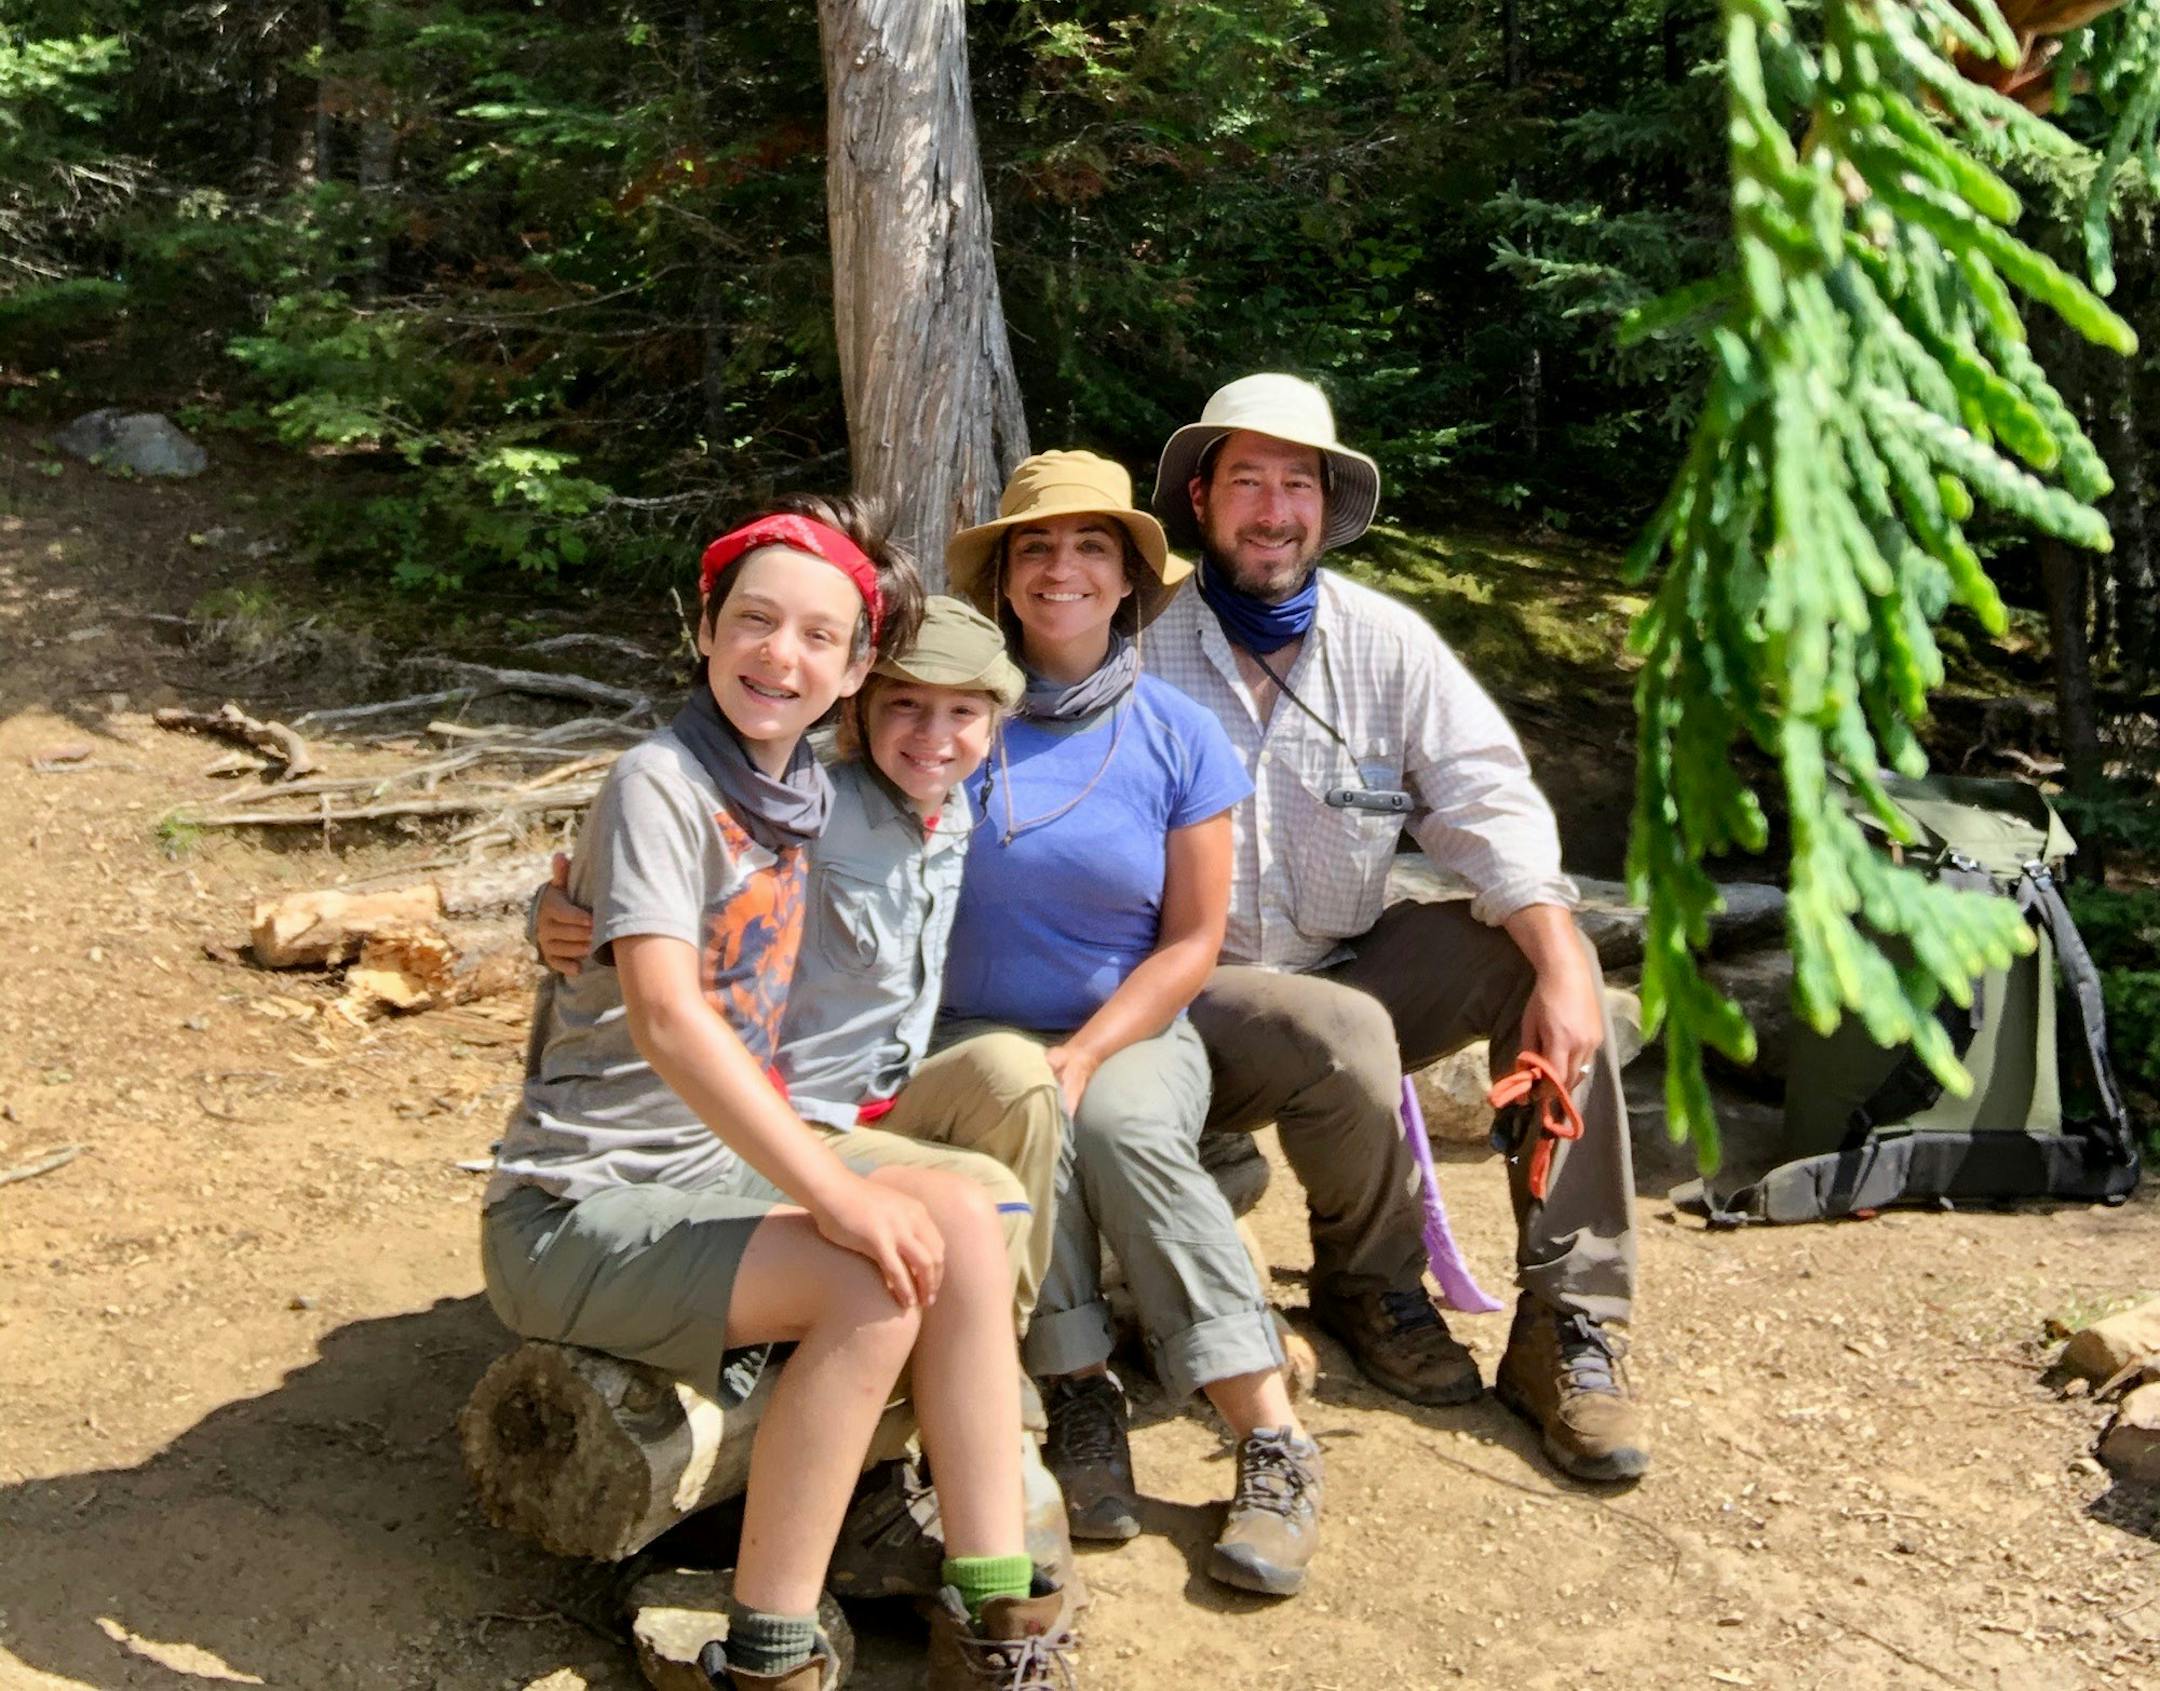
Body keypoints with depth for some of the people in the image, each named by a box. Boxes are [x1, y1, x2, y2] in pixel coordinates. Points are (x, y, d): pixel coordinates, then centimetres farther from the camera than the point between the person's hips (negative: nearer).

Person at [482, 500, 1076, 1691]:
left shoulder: (805, 789, 8)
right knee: (873, 1282, -26)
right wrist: (839, 1193, -31)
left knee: (962, 1221, -12)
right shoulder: (660, 785, -16)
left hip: (709, 1170, 7)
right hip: (579, 1209, -7)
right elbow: (664, 1018, -29)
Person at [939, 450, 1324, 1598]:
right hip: (978, 1029, 0)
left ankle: (1272, 1440, -29)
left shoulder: (1179, 737, 1)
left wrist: (1087, 1053, -14)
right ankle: (1077, 1398, -20)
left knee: (1119, 1127, -32)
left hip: (1132, 1031, 0)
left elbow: (1192, 941, 1)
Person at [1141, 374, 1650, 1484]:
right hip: (1194, 996, -4)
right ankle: (1371, 1287, -1)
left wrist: (1561, 962, -24)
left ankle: (1570, 1326, -14)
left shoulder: (1386, 643, 2)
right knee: (1345, 1037, -34)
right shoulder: (1142, 651, -9)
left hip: (1352, 964, 5)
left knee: (1541, 960, -17)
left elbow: (1490, 802, -8)